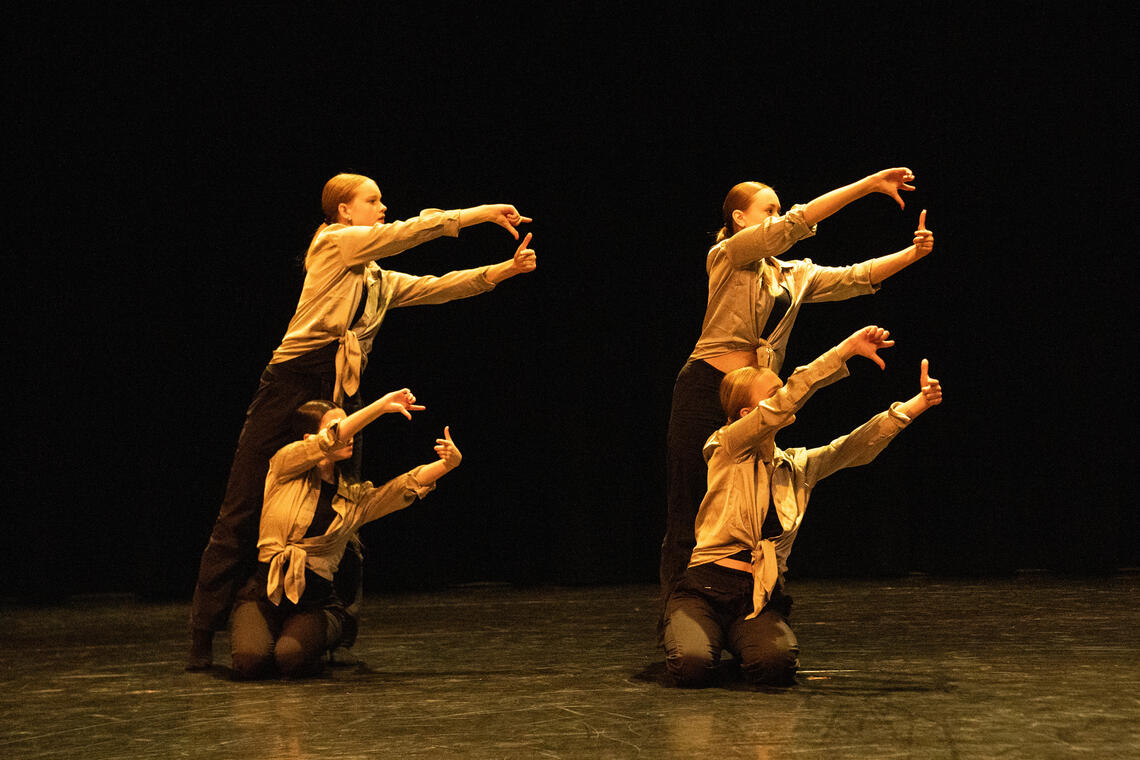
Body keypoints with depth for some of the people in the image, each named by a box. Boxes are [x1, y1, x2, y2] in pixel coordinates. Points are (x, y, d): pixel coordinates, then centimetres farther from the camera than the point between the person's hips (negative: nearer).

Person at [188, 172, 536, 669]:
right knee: (244, 509, -3)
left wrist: (505, 270, 7)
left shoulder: (379, 281, 21)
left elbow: (438, 287, 16)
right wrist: (480, 214, -7)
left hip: (342, 398, 8)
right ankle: (203, 636, 2)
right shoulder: (334, 242, -1)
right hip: (292, 385, -7)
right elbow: (408, 231, -9)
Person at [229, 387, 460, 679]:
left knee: (293, 658, -30)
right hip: (264, 593, -1)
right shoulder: (285, 465, 2)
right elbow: (332, 440, -15)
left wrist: (447, 463, -25)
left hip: (317, 602, 1)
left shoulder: (357, 499, 10)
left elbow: (409, 485, -6)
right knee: (250, 660, -28)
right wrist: (382, 405, -17)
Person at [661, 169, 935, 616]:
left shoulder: (794, 275, 16)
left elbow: (854, 278, 9)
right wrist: (870, 184, -16)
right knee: (691, 511, -4)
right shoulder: (728, 255, -5)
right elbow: (797, 223, -15)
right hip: (707, 390, -7)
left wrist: (912, 254, -6)